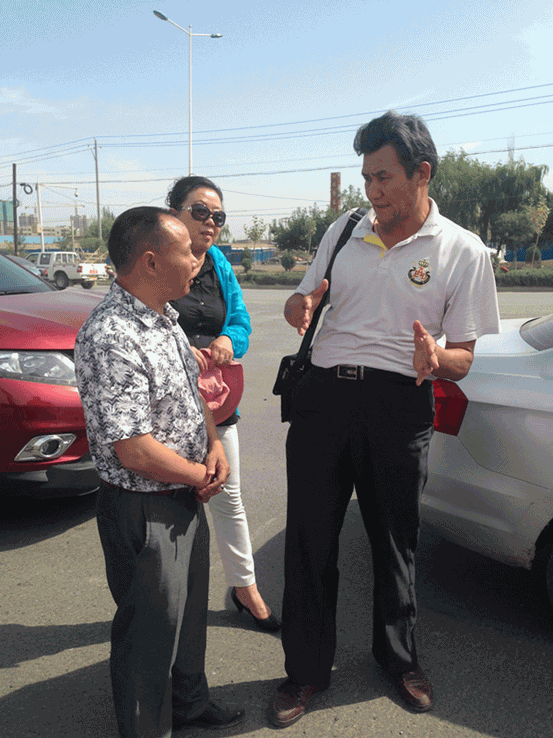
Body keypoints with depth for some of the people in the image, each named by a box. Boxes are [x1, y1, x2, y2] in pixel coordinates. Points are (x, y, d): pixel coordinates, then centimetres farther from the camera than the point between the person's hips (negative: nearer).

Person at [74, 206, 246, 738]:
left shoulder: (164, 316, 4)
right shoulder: (111, 338, -27)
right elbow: (134, 451, -29)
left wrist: (214, 447, -1)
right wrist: (199, 476, -14)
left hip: (186, 497, 9)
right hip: (143, 512, -9)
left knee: (189, 608, 25)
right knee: (150, 625, 10)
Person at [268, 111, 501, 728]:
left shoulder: (462, 252, 1)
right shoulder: (343, 231, 11)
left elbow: (462, 359, 1)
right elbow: (305, 301, 20)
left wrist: (435, 358, -23)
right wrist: (301, 306, -5)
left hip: (398, 406, -2)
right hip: (322, 397, 3)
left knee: (395, 539, 12)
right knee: (309, 538, 6)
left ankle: (399, 657, 38)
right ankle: (306, 669, 26)